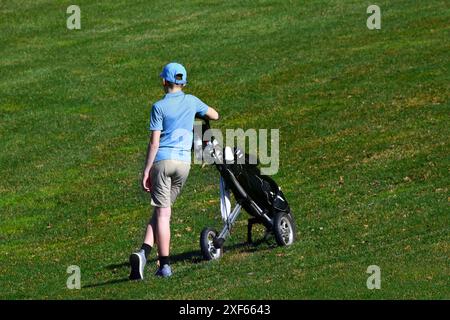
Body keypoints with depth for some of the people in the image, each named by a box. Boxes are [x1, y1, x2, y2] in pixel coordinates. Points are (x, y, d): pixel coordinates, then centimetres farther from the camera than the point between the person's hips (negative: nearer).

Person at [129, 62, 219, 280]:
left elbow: (154, 142, -6)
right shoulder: (191, 101, 8)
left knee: (162, 213, -2)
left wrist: (146, 172, -4)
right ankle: (145, 252, -9)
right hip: (184, 161, 3)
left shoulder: (159, 107, -2)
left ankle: (165, 264, -9)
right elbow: (215, 116, 26)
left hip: (162, 160, -3)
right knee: (162, 210, 7)